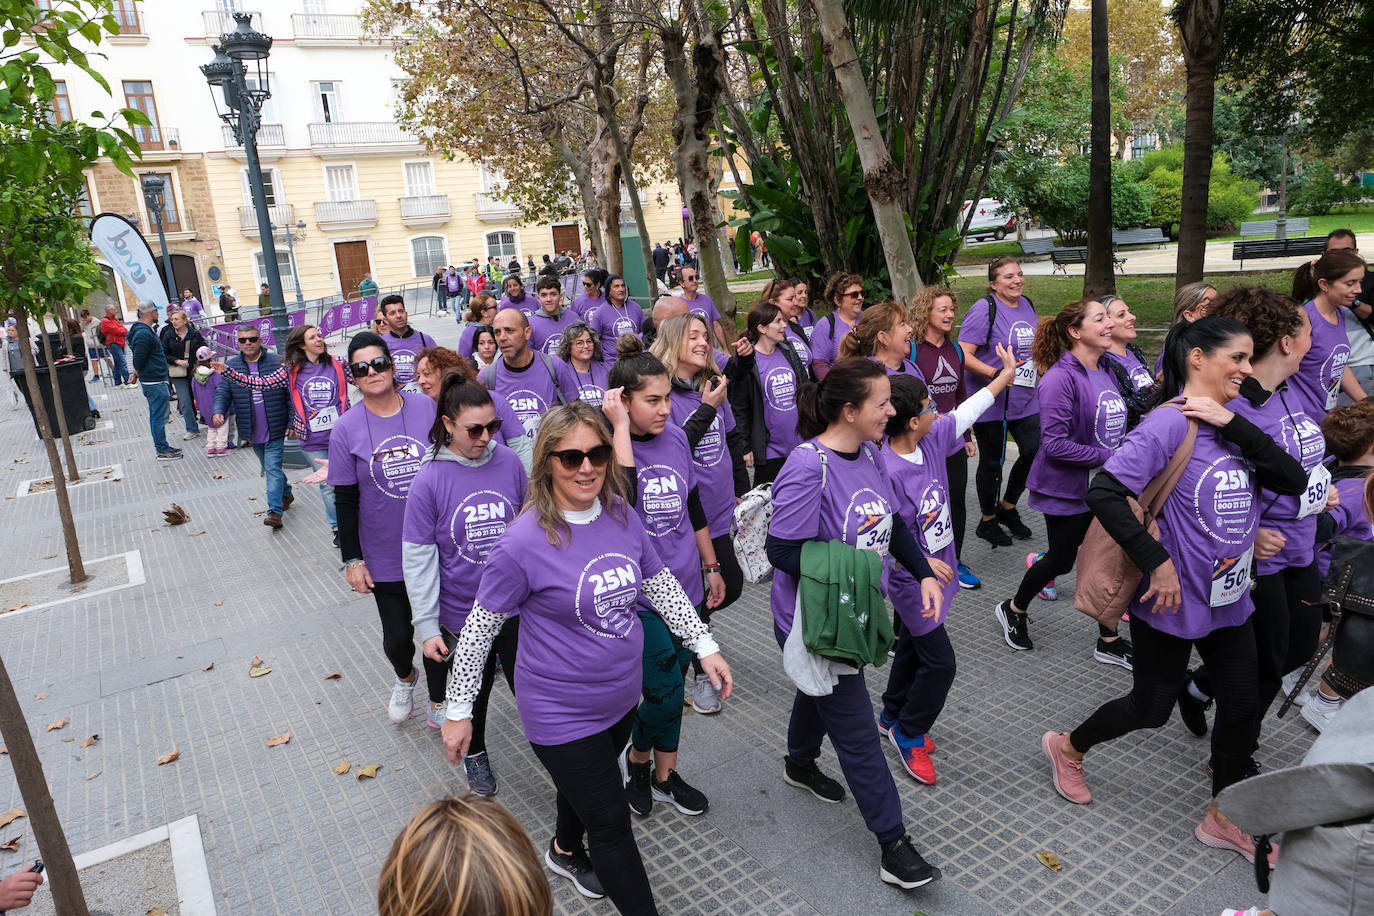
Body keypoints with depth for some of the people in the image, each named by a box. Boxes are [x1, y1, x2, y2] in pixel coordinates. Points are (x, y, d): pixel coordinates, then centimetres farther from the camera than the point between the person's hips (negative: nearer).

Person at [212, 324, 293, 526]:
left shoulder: (277, 362, -7)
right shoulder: (230, 365, 3)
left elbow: (290, 394, -5)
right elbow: (223, 393, 3)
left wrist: (292, 422, -9)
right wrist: (218, 411, -19)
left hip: (275, 429, -4)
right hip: (252, 432, 5)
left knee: (273, 467, -10)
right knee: (268, 467, 19)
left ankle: (274, 511, -11)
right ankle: (286, 494, 39)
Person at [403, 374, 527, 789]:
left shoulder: (510, 463, -7)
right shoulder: (429, 481, -15)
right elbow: (418, 559, -10)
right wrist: (427, 627, -10)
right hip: (463, 614, -1)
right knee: (473, 693, 19)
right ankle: (474, 754, 47)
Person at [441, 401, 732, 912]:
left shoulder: (621, 514, -7)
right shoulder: (523, 543, -24)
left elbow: (660, 584, 5)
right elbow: (479, 628, -13)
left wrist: (705, 646, 4)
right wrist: (458, 711, -7)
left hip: (622, 695, 6)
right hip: (561, 713, -6)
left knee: (586, 785, 29)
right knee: (611, 821, 5)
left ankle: (565, 851, 59)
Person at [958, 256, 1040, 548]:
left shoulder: (1027, 305, 9)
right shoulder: (984, 309, -15)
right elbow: (963, 355, -21)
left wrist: (1043, 371, 16)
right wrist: (997, 374, -30)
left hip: (1025, 399, 7)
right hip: (992, 402, -7)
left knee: (1033, 452, 7)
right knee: (992, 462, 6)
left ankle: (1007, 507, 31)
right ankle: (987, 521, 25)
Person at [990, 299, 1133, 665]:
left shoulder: (1107, 373, 5)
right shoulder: (1061, 378, -21)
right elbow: (1055, 444, -26)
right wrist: (1109, 457, -23)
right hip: (1067, 490, -7)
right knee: (1061, 559, 8)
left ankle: (1108, 641, 27)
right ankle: (1012, 610, 33)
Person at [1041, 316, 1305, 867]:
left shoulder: (1234, 422, 3)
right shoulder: (1169, 423, -20)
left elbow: (1294, 481, -8)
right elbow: (1103, 493, -28)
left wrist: (1236, 426, -18)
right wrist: (1156, 562, -24)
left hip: (1231, 599, 7)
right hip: (1173, 601, -7)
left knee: (1241, 706, 15)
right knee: (1151, 708, 9)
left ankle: (1223, 819, 35)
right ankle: (1067, 748, 35)